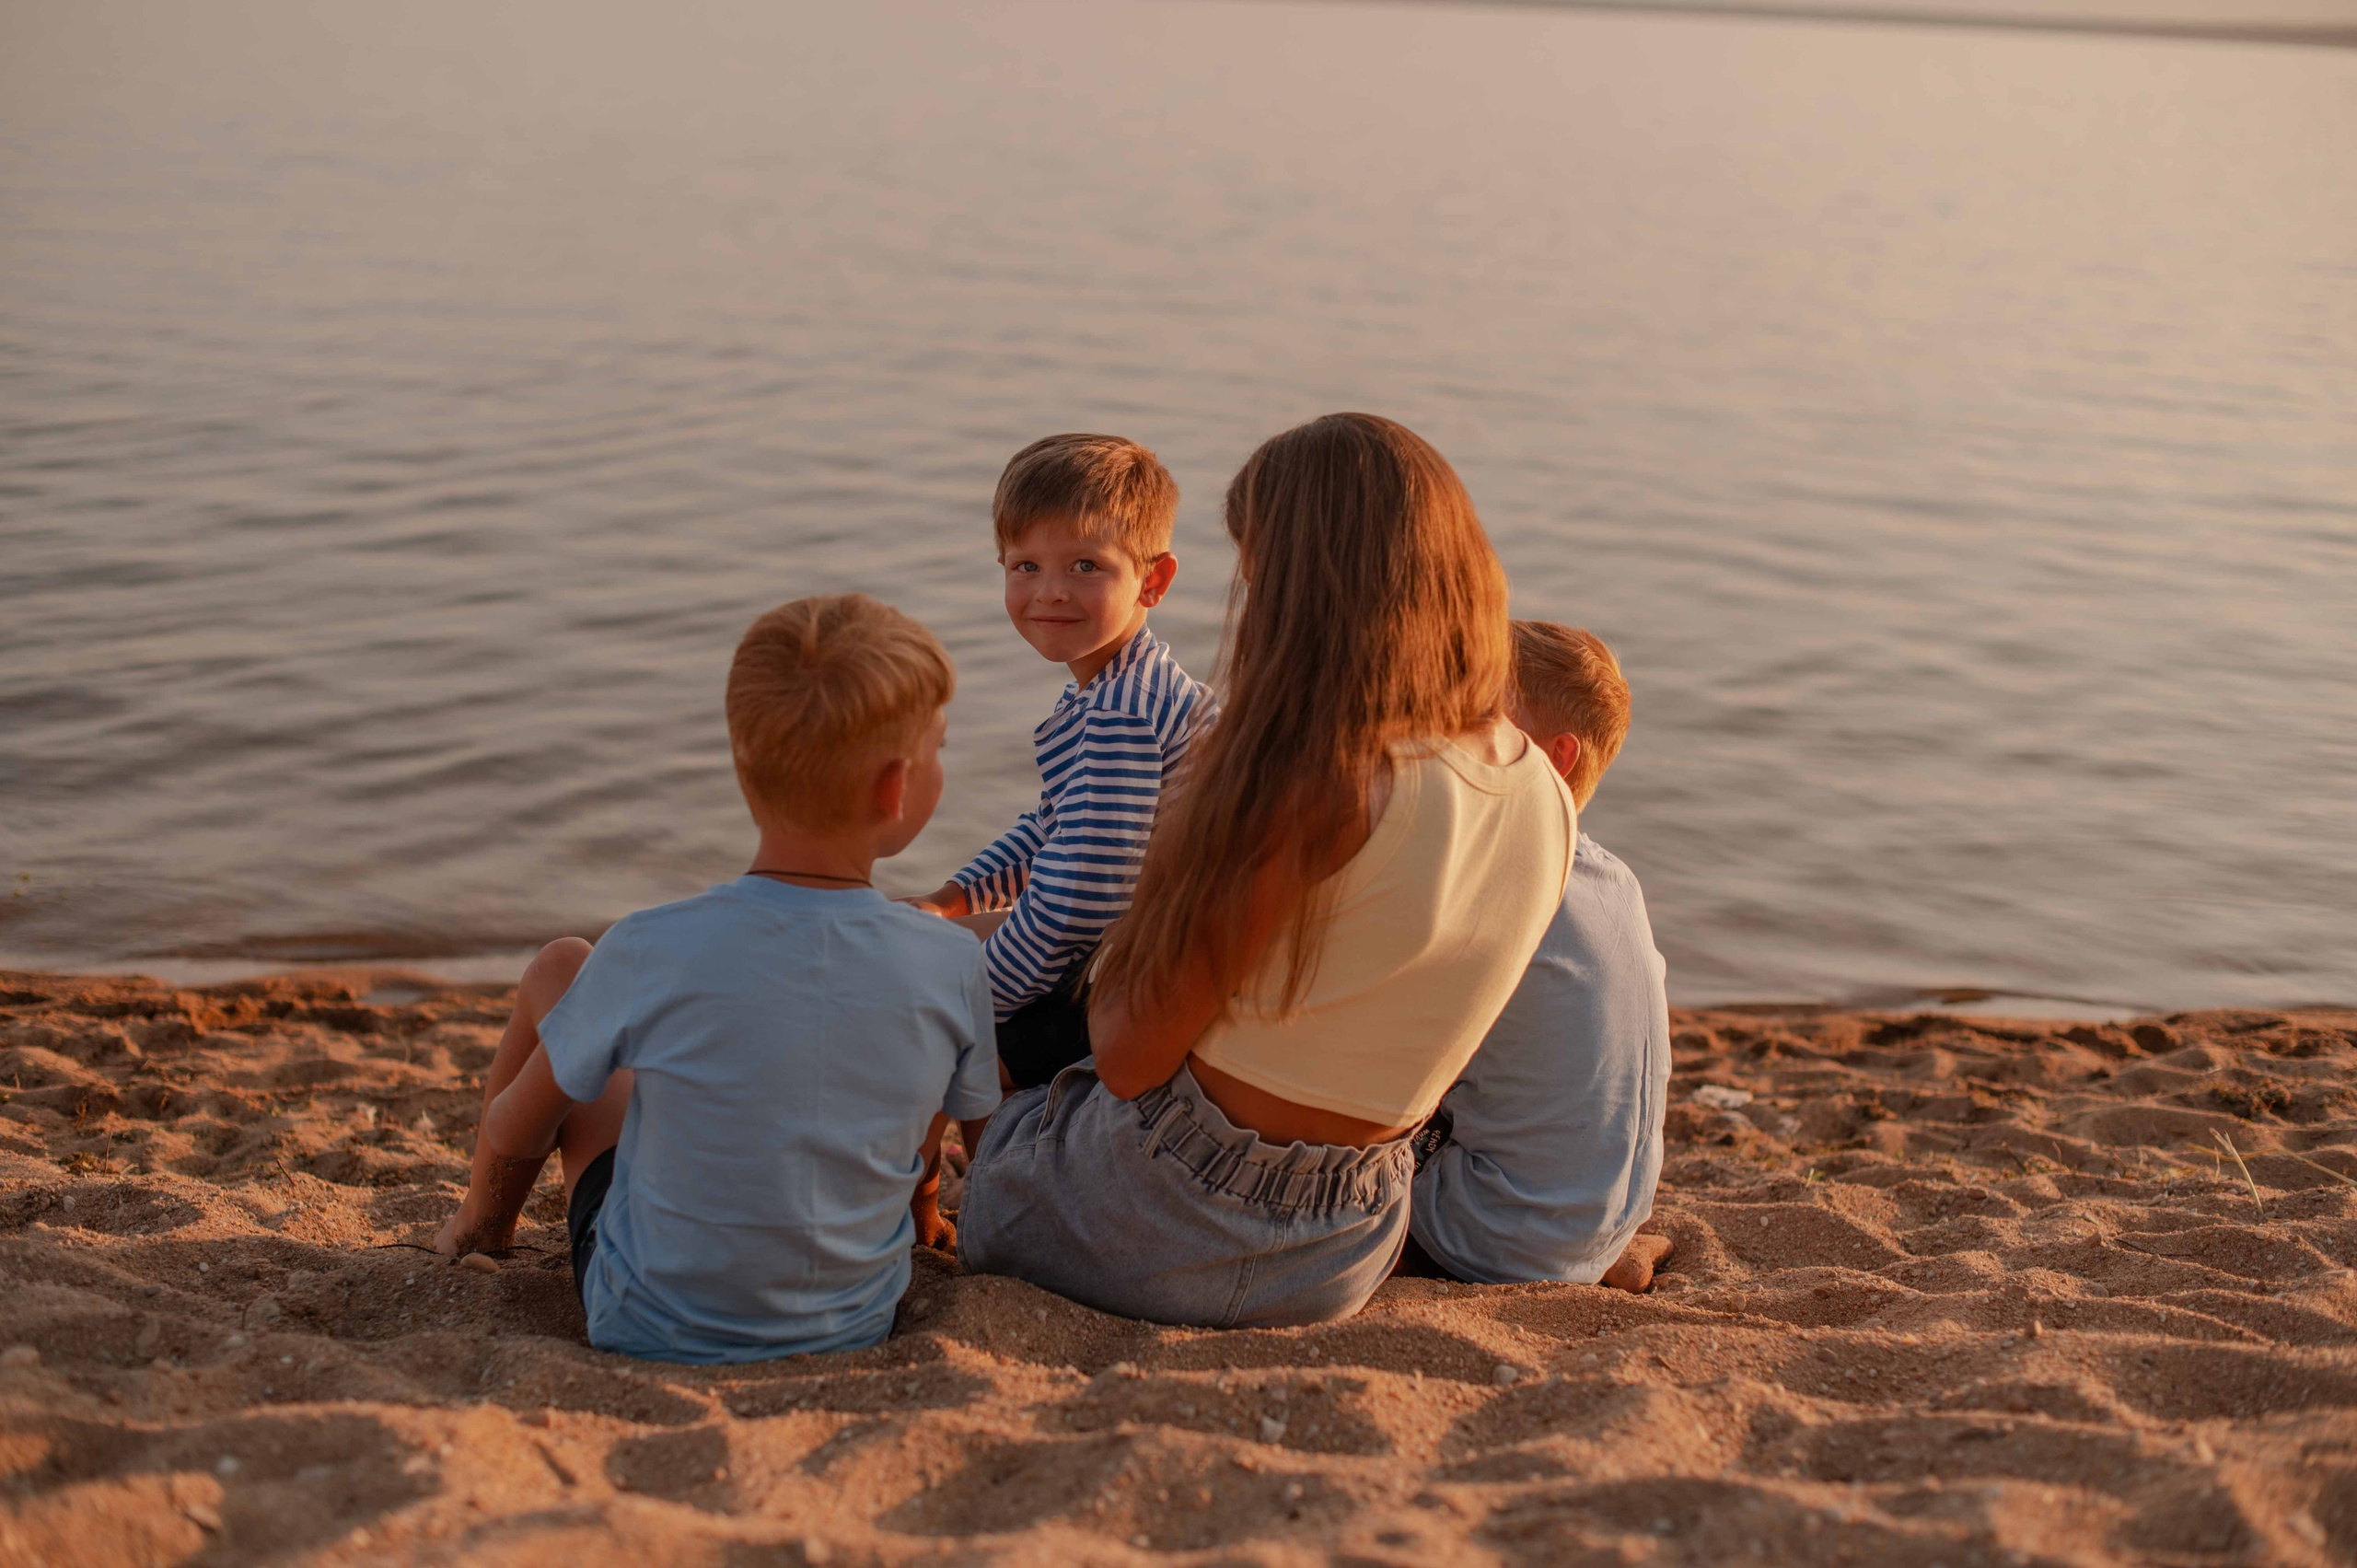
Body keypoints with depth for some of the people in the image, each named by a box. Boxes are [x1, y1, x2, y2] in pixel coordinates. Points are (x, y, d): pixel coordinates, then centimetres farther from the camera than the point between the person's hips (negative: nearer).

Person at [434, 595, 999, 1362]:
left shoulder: (649, 954, -23)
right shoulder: (952, 965, -19)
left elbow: (514, 1130, -6)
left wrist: (487, 1197, 18)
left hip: (650, 1325, -2)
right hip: (855, 1325, 2)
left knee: (561, 967, 14)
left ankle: (484, 1219, 40)